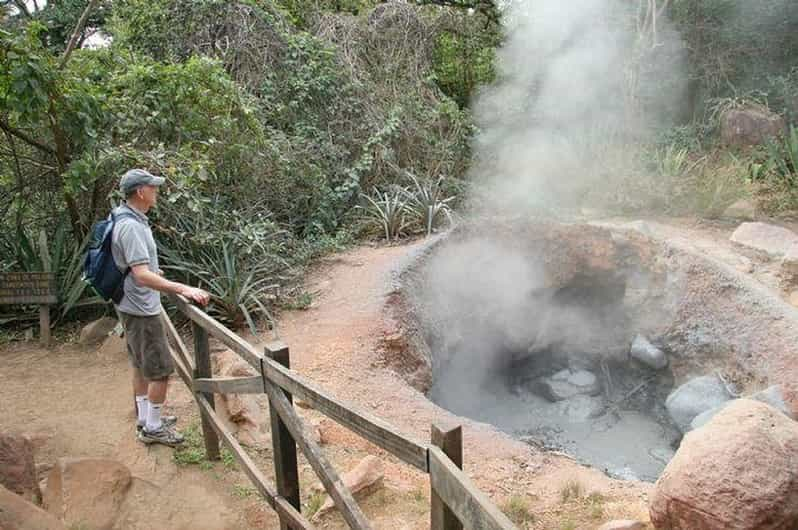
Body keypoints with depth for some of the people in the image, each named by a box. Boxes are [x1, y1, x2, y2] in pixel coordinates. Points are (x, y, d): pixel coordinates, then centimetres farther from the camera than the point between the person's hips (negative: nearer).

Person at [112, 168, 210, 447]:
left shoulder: (131, 220, 7)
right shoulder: (131, 226, -25)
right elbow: (142, 276, -32)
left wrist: (153, 271, 38)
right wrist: (183, 289, -37)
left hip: (135, 307, 11)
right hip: (141, 309, -10)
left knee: (141, 366, 20)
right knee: (161, 369, 0)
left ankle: (145, 419, 34)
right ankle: (153, 428, 13)